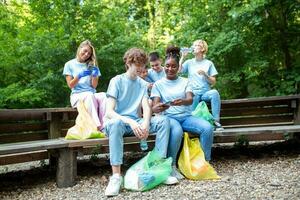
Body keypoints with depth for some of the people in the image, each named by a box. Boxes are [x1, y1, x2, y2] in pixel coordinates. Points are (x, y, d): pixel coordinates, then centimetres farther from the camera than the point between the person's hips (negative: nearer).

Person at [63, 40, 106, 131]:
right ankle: (95, 126, -48)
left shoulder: (92, 65, 18)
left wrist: (95, 75, -10)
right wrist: (79, 76, -14)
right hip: (77, 95, -2)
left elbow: (94, 86, 9)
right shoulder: (69, 64, 12)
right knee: (89, 96, -39)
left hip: (92, 94, 2)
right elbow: (70, 85, 3)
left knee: (104, 96, -34)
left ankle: (103, 127, -46)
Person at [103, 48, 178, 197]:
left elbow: (146, 108, -1)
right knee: (115, 122, -40)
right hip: (118, 121, -4)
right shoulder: (116, 81, -3)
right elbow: (109, 111, -14)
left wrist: (145, 123, -25)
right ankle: (116, 176, -39)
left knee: (163, 120, -18)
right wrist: (130, 122, -30)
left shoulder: (142, 84, 11)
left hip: (135, 123, 4)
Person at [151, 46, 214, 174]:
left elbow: (190, 99, -6)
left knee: (208, 128, -25)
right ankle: (171, 165, -20)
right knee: (177, 131, -38)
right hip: (169, 117, -2)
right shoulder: (158, 84, 7)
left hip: (186, 116, 3)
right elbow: (154, 107, -4)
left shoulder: (185, 82, 12)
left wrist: (182, 101, -32)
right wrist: (158, 108, -31)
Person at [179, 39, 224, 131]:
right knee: (193, 95, -36)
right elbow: (178, 70, -3)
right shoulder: (189, 62, 15)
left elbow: (213, 82, 7)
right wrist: (183, 57, 0)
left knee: (214, 92, -33)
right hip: (193, 92, 0)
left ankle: (216, 122, -31)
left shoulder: (209, 63, 11)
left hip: (206, 92, 0)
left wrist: (204, 74, -10)